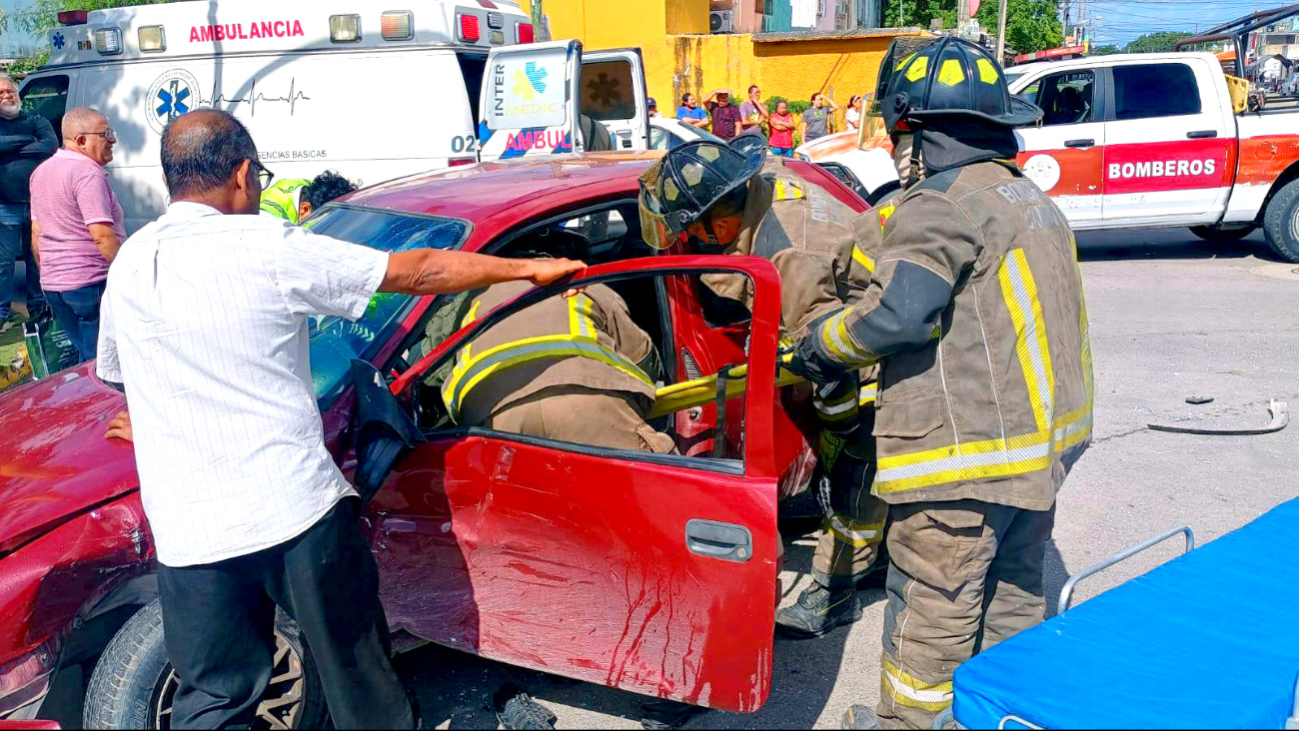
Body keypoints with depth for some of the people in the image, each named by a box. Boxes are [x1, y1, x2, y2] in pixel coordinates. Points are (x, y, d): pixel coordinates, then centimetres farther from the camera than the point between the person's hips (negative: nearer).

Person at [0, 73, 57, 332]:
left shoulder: (36, 121, 9)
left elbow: (51, 146, -11)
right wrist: (27, 141, -11)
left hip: (37, 204, 2)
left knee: (37, 260, 10)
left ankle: (37, 309, 22)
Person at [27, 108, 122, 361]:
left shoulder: (41, 172, 13)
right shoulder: (88, 172, -14)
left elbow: (36, 233, 17)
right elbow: (102, 236, -21)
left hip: (52, 283, 9)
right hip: (91, 281, -9)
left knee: (84, 355, 18)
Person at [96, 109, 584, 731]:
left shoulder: (127, 266, 6)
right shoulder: (269, 248, -10)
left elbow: (112, 372, 22)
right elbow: (415, 273, -6)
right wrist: (527, 268, 4)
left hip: (189, 532, 4)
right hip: (296, 509, -4)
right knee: (355, 668, 16)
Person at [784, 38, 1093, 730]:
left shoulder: (943, 201, -16)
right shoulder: (1028, 196, 15)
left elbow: (898, 311, -27)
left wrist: (821, 345, -11)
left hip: (967, 448, -10)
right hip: (1046, 436, 10)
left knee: (933, 603, 4)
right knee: (1013, 586, 22)